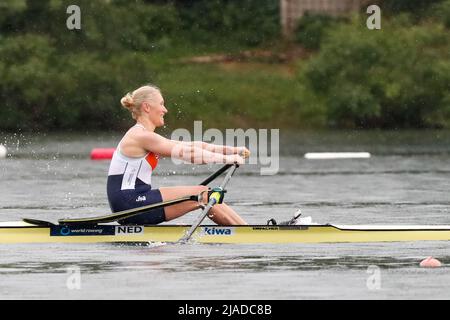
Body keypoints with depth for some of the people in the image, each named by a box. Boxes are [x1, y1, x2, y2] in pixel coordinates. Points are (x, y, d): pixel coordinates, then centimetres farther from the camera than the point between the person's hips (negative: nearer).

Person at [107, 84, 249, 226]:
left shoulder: (145, 137, 18)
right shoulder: (141, 136, -13)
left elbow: (190, 146, 15)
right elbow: (187, 153, -15)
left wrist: (234, 150, 9)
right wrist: (228, 159, -11)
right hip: (131, 202, -10)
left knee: (204, 193, 6)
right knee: (203, 194, -7)